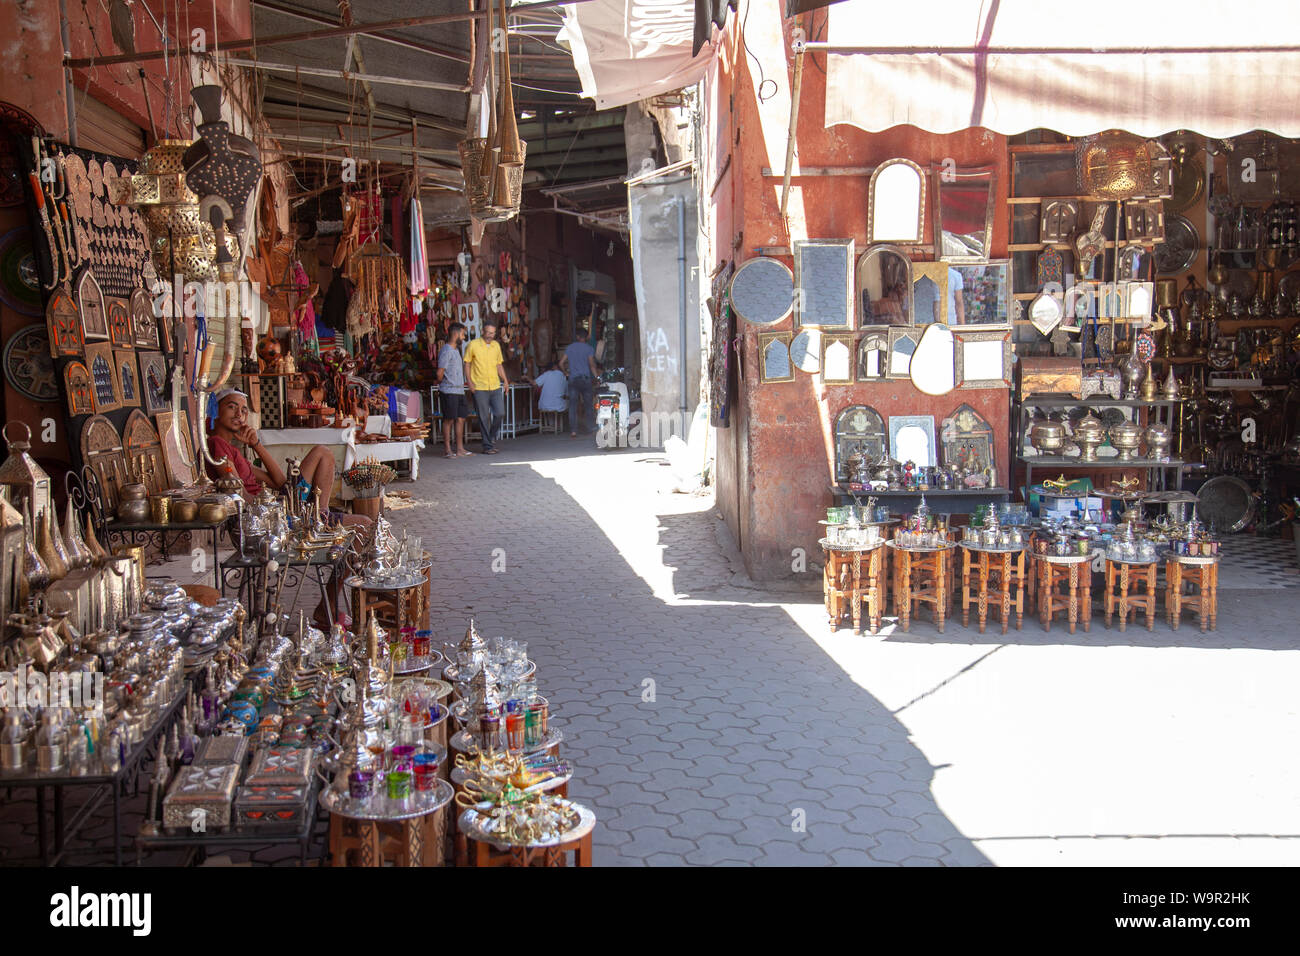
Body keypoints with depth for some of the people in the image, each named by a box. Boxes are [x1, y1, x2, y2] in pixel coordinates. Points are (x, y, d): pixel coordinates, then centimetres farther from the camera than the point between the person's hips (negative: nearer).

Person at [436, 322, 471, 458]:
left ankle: (460, 449, 12)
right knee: (449, 420, -3)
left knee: (461, 418, 7)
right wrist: (442, 385, 1)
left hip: (459, 390, 9)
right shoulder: (446, 351, -12)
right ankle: (447, 449, 2)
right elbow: (440, 373, -14)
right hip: (449, 391, -9)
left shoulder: (456, 350, 17)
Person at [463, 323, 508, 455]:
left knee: (500, 413, -2)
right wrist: (469, 382, -8)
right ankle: (487, 446, 6)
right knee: (484, 417, -2)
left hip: (495, 386, 4)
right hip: (479, 387, -4)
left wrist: (505, 380, 10)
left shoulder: (496, 345, 11)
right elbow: (467, 364, 1)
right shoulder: (473, 345, -3)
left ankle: (492, 436, 22)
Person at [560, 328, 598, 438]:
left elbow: (561, 363, 7)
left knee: (573, 405, 0)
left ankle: (573, 431, -6)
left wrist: (566, 373, 20)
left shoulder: (570, 347, 9)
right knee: (588, 404, 7)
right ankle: (590, 427, 10)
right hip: (585, 378, -2)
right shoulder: (589, 349, 0)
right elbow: (592, 365, -7)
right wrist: (596, 376, 1)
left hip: (573, 380, 2)